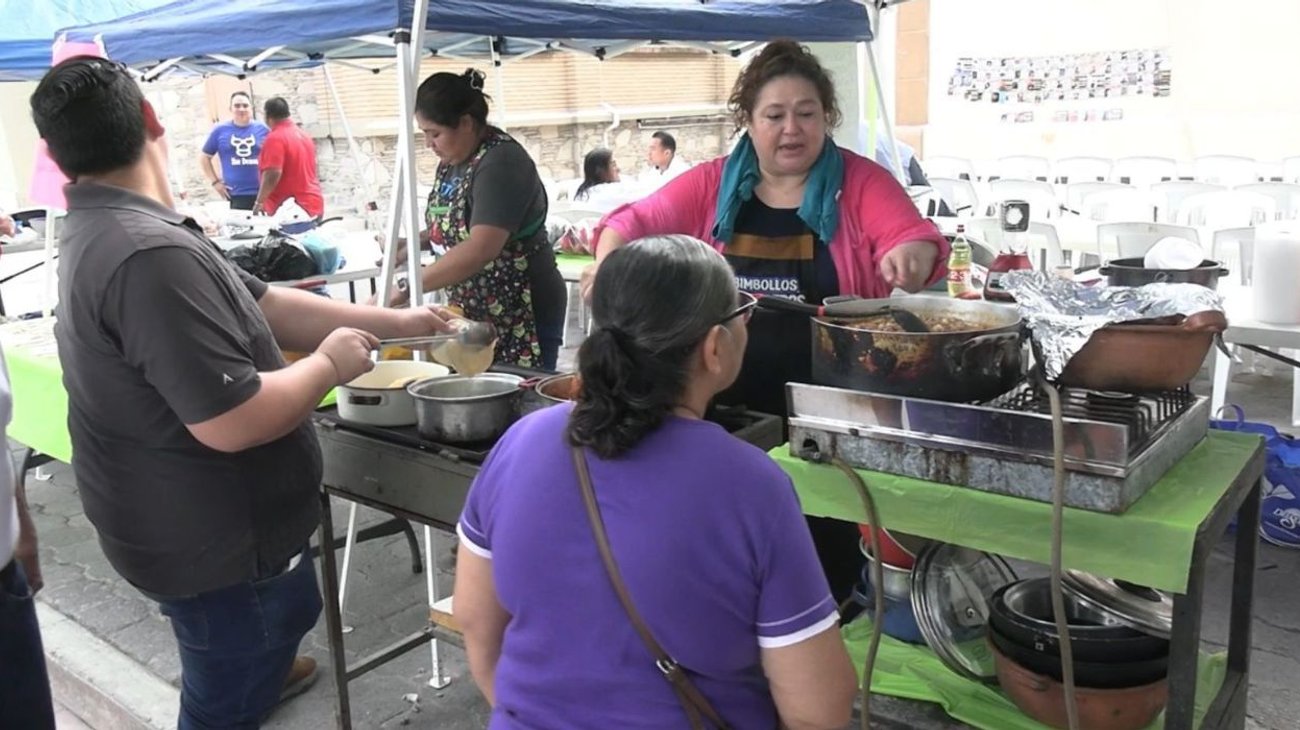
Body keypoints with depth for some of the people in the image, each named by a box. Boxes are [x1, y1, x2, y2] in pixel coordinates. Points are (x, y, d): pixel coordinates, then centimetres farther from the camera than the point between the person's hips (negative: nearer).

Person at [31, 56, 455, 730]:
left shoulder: (102, 232, 2)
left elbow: (266, 305, 4)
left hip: (199, 523, 10)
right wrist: (330, 364, -16)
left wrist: (394, 323, 5)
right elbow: (233, 421, -33)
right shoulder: (149, 255, -32)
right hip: (215, 542, -10)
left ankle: (261, 670, 63)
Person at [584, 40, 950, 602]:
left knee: (828, 553, 7)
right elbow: (638, 222, 3)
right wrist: (610, 260, -18)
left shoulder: (859, 183, -1)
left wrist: (909, 254, -34)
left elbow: (918, 236, -11)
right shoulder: (713, 186, 5)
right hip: (728, 412, 3)